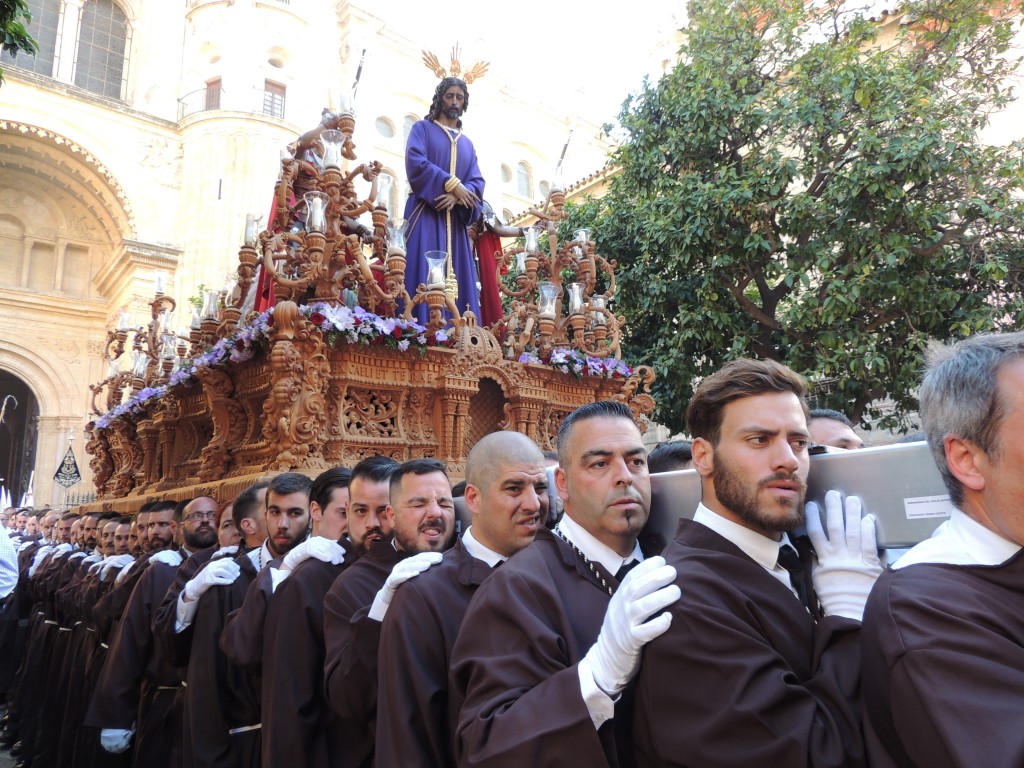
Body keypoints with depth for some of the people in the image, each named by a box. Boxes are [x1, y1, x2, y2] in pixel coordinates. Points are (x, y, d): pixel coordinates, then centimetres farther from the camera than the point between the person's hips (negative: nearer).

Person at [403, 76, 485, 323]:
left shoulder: (467, 143, 24)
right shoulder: (422, 128, 11)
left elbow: (477, 182, 10)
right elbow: (415, 163, -8)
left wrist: (456, 197, -12)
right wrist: (453, 185, -13)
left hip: (454, 221, 5)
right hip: (426, 215, -4)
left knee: (457, 281, -2)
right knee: (424, 277, -14)